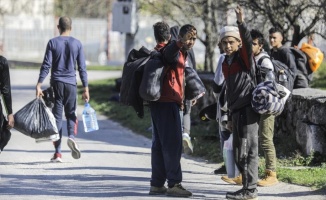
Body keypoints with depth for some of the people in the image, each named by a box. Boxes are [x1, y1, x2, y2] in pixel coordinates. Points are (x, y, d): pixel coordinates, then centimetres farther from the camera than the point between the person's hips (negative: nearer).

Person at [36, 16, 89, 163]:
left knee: (57, 116, 3)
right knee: (71, 113, 14)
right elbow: (82, 68, 3)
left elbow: (46, 65, -6)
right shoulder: (77, 44, 3)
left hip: (56, 83, -1)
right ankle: (71, 136, -17)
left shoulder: (52, 43, 0)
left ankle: (57, 153, 0)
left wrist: (39, 84, -6)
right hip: (71, 84, 1)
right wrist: (85, 88, 6)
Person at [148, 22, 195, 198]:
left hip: (159, 102, 10)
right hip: (168, 102, -10)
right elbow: (170, 51, -37)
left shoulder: (157, 52, 20)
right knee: (172, 143, -11)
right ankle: (174, 184, -13)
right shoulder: (169, 50, -11)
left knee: (159, 143, 12)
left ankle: (157, 184, 15)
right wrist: (181, 43, -54)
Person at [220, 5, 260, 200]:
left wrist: (241, 23, -43)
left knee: (248, 151, -8)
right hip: (236, 111, 8)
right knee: (239, 154, 9)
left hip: (248, 109, -8)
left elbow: (248, 41, -26)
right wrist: (231, 116, 22)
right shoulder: (226, 64, 17)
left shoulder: (244, 58, -4)